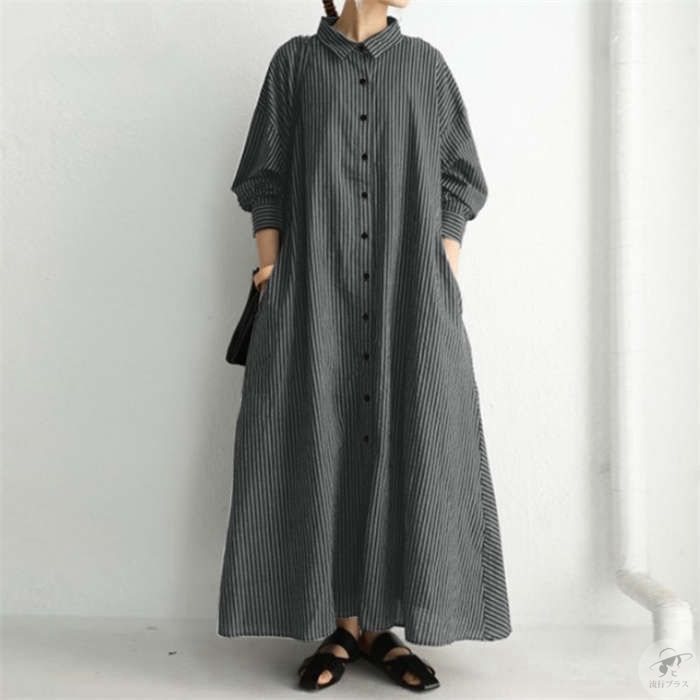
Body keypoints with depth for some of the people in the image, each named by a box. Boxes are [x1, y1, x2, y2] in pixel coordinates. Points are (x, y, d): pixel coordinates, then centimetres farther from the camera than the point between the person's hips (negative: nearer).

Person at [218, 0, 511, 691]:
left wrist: (442, 284, -2)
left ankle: (381, 624, 8)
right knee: (323, 445, -3)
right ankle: (342, 625, 8)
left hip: (408, 294, 1)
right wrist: (273, 286, -4)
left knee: (409, 446, -4)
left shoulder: (425, 64, 14)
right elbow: (265, 179, 6)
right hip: (316, 291, -1)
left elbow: (457, 178, 10)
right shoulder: (294, 61, 11)